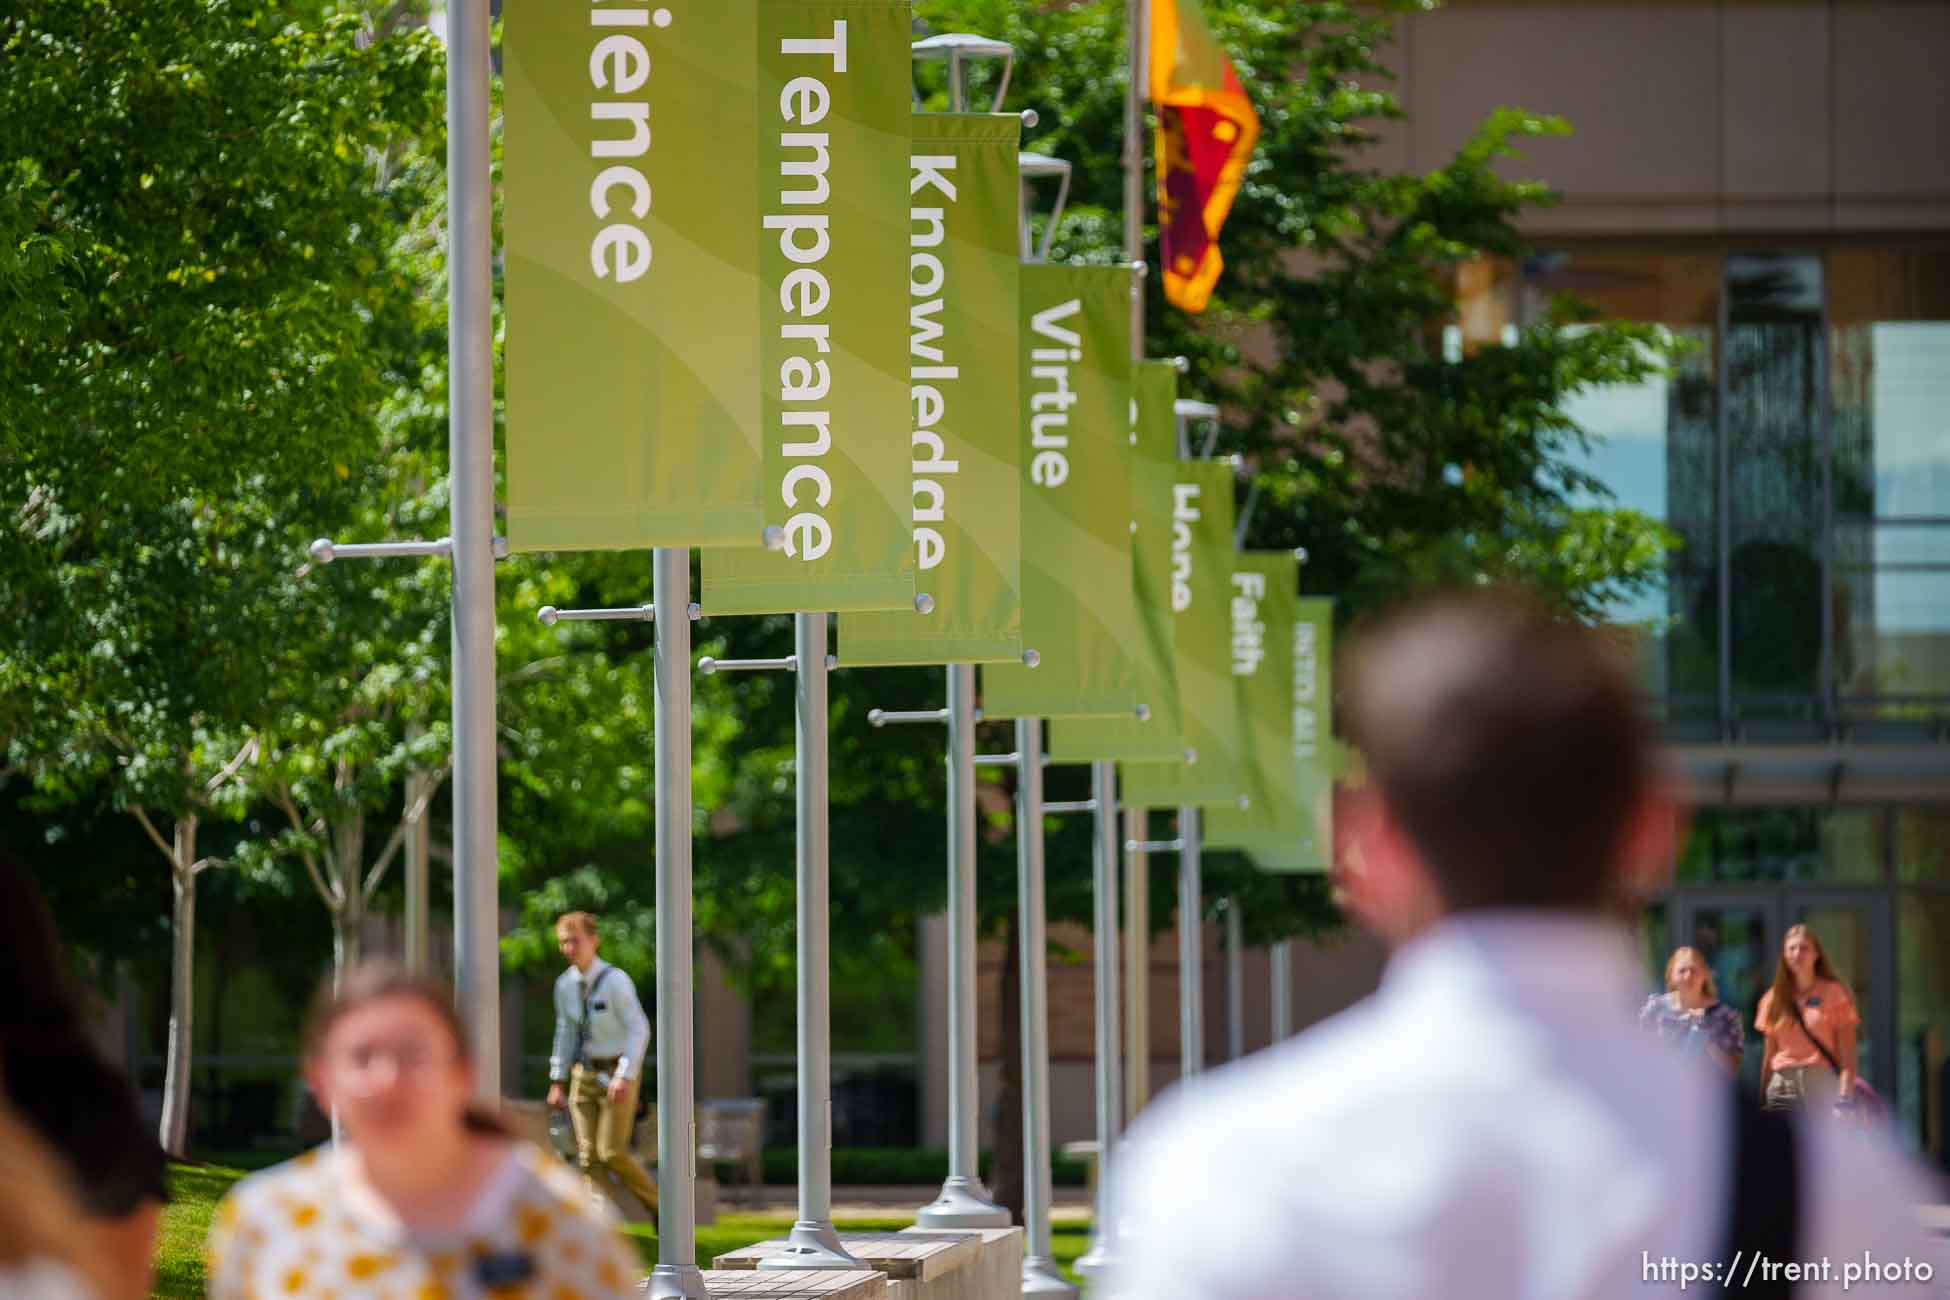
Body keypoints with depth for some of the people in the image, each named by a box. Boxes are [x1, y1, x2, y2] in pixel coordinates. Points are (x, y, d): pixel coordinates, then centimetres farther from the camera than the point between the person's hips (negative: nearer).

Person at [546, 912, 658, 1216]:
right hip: (583, 1073, 6)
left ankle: (657, 1204, 11)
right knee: (588, 1155, -1)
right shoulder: (565, 984, 4)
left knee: (612, 1153, -11)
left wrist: (624, 1076, -23)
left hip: (617, 1072, -6)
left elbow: (638, 1029, -15)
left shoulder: (615, 980, -14)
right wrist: (558, 1081, 12)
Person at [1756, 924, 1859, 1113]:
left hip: (1823, 1085, -3)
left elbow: (1847, 1055, -4)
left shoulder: (1835, 994, 1)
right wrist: (1762, 1102, 10)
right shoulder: (1773, 998, 12)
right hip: (1782, 1088, 3)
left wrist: (1845, 1099, -14)